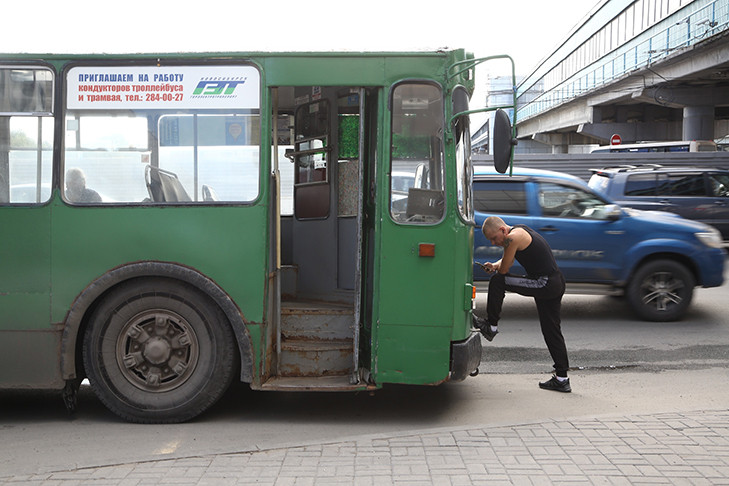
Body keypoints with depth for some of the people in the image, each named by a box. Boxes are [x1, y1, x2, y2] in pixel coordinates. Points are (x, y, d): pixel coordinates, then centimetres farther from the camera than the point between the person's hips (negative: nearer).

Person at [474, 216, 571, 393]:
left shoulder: (513, 237, -14)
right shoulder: (520, 230, 17)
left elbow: (503, 270, -10)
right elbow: (506, 261, 28)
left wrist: (496, 270, 13)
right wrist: (494, 265, 7)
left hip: (545, 284, -11)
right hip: (557, 283, 11)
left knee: (497, 281, -12)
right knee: (552, 331, 13)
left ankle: (491, 326, 0)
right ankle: (562, 379, 16)